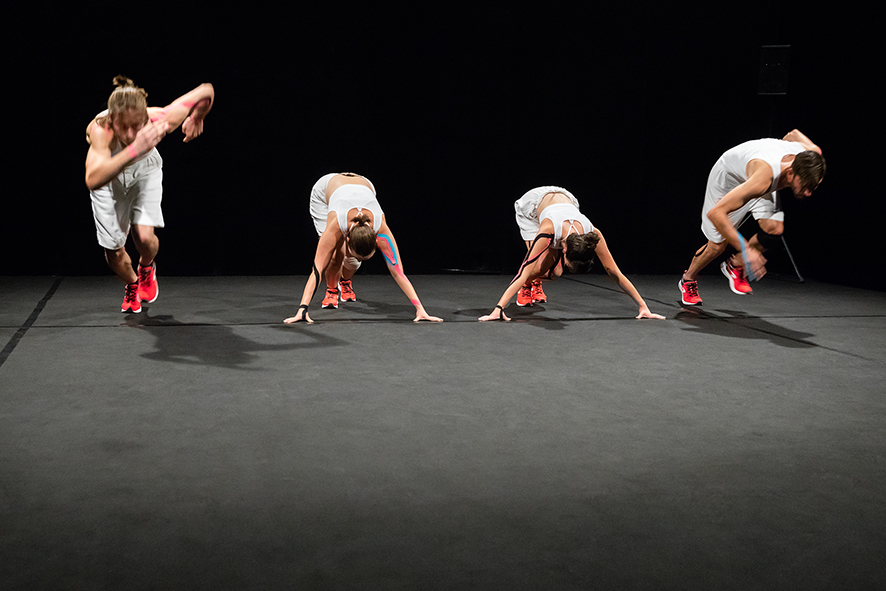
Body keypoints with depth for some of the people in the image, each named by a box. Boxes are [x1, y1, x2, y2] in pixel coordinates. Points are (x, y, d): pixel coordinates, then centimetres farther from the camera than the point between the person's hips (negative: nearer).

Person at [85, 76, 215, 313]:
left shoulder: (159, 120, -36)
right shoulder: (100, 129, -43)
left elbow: (206, 91, -21)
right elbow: (93, 181, -61)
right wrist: (133, 150, -67)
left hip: (144, 170, 1)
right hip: (108, 174, -1)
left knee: (145, 237, -18)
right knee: (114, 251, 0)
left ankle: (146, 268, 21)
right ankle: (132, 285, 36)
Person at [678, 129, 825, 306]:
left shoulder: (812, 154, -31)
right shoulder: (764, 177, -49)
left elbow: (793, 134, -4)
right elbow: (715, 213, -50)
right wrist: (746, 250, -51)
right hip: (728, 177, -5)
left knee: (774, 229, -17)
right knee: (717, 245, -1)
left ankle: (735, 265, 8)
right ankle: (688, 280, 29)